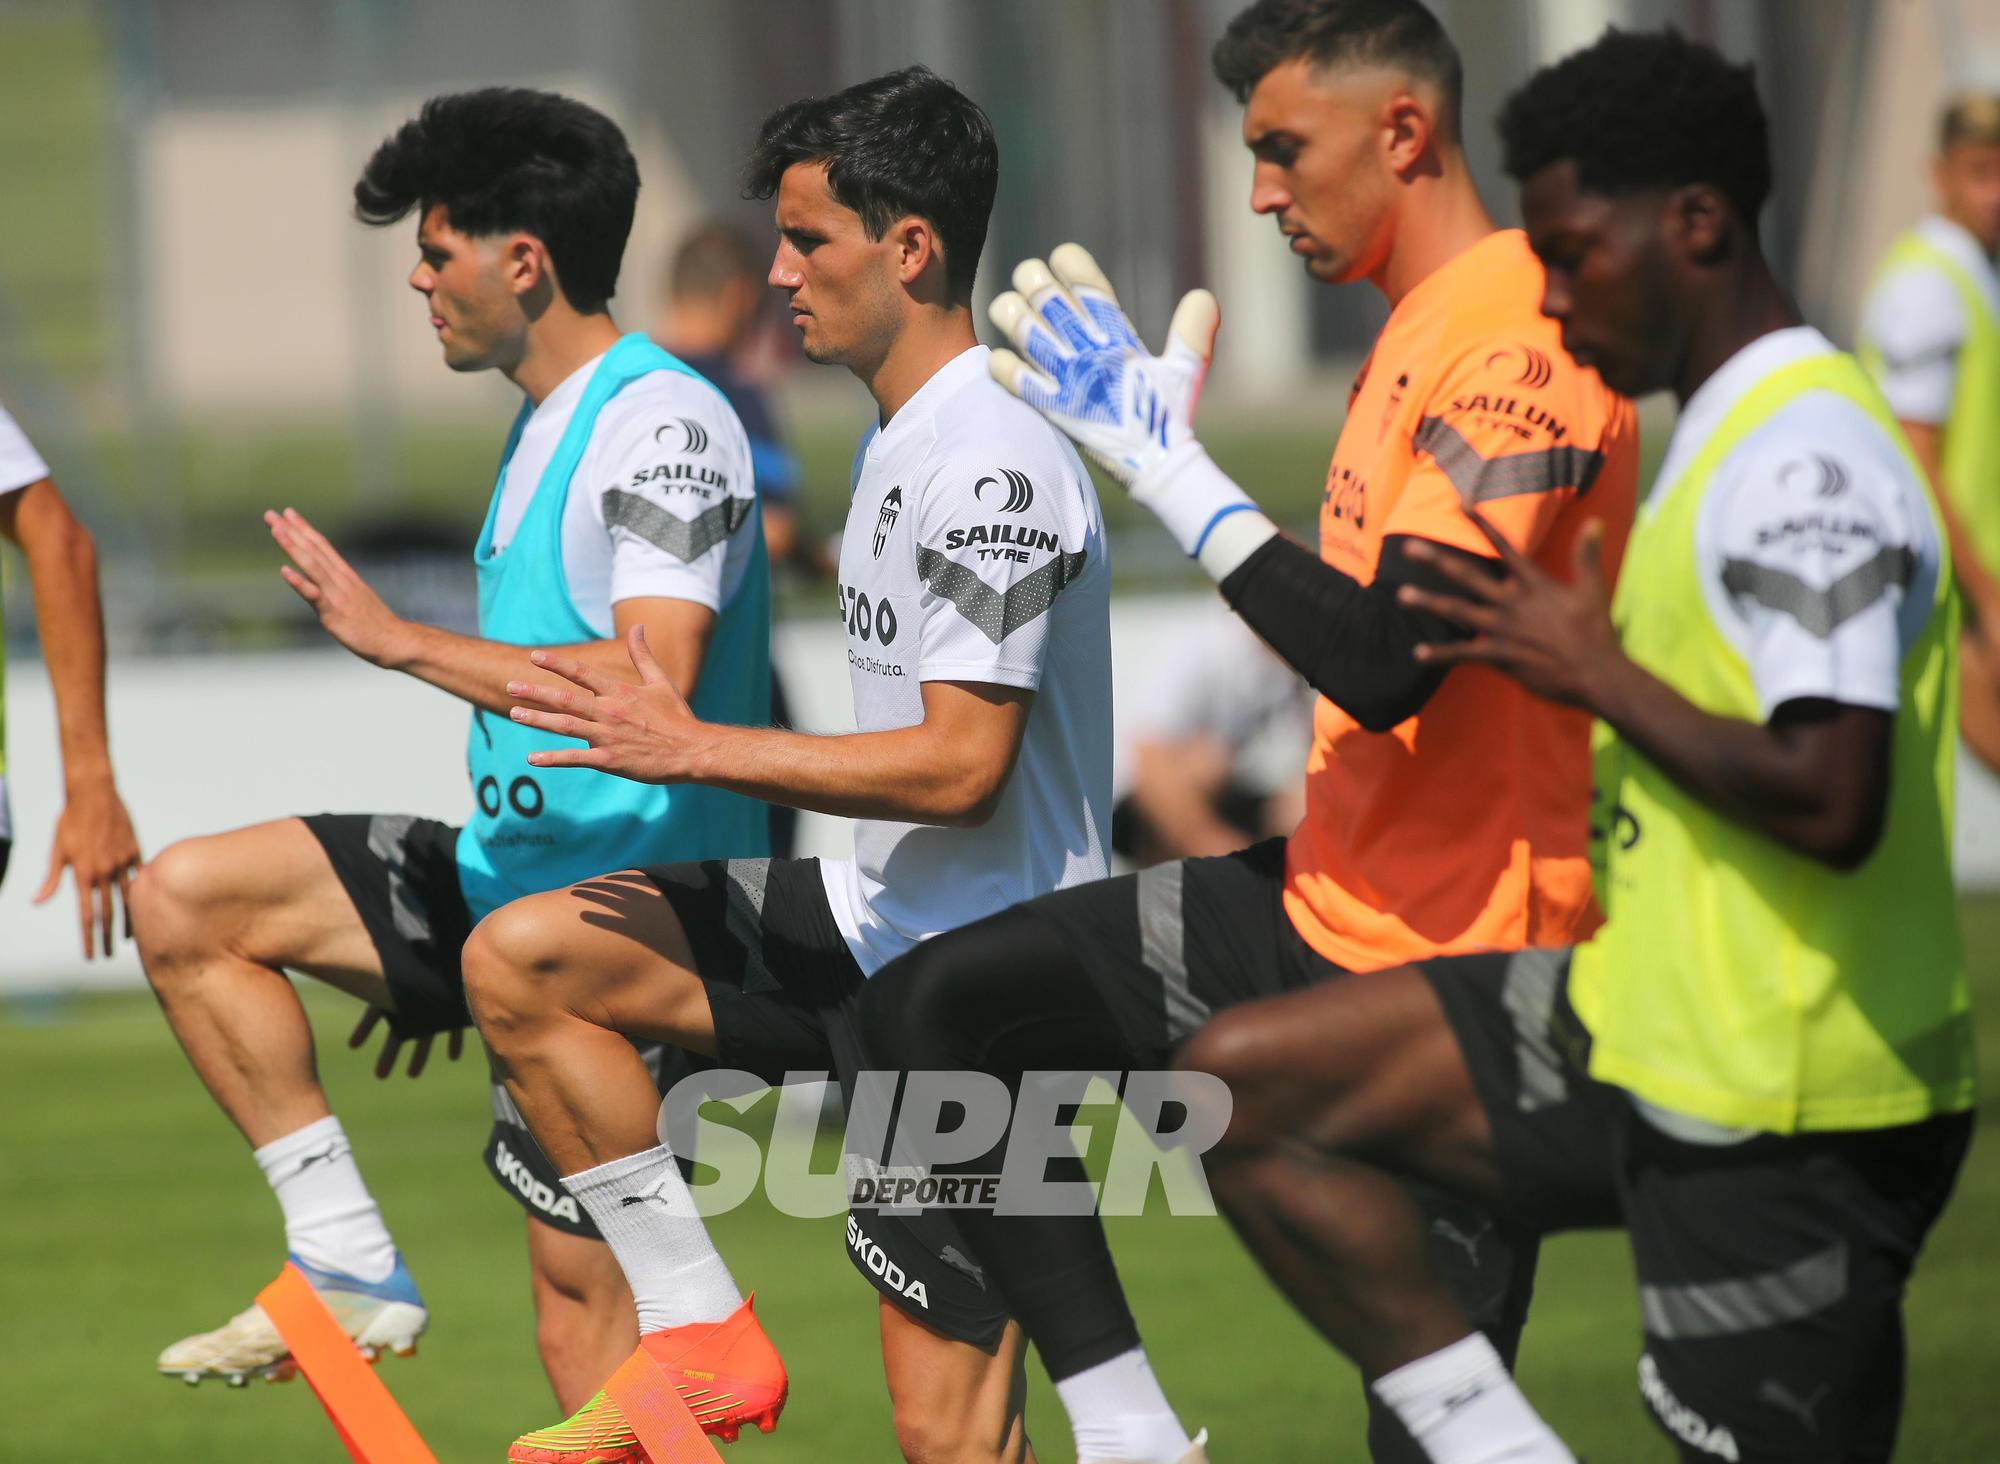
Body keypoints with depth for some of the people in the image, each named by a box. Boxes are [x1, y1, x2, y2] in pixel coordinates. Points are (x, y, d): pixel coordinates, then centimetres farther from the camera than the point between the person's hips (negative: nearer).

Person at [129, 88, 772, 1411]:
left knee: (581, 1301, -9)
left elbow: (651, 681, -30)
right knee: (183, 901, 4)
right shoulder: (548, 421, 15)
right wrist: (444, 959, 25)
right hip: (512, 867, 10)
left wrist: (401, 640, -24)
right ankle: (351, 1264, 3)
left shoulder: (666, 425, -17)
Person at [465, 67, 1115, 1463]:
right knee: (519, 961, 3)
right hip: (876, 926, 10)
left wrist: (693, 749, -18)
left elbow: (961, 767, -24)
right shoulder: (901, 441, 13)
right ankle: (701, 1340, 3)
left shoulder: (993, 468, -19)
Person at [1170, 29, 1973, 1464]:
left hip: (1779, 1113, -10)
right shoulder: (1735, 433, 13)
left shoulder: (1809, 467, -19)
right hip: (1649, 1034, 10)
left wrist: (1596, 674, -17)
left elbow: (1828, 797, -28)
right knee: (1248, 1087, 6)